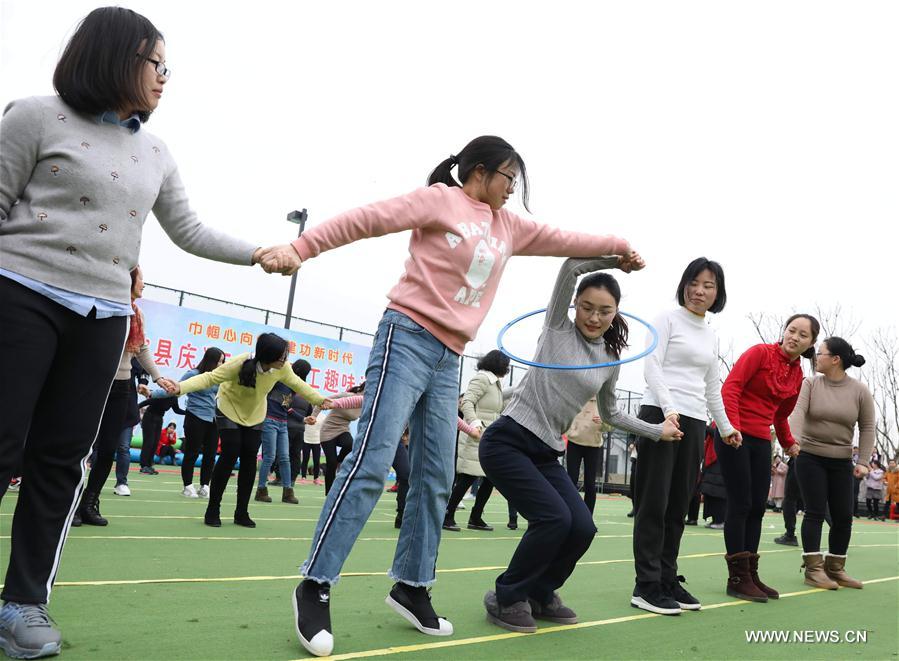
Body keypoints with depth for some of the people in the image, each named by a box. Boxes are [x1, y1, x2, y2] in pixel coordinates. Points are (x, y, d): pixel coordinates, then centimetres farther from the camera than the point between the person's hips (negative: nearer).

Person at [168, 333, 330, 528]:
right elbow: (210, 377, -35)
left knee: (250, 459, -2)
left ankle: (242, 512, 9)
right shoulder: (241, 363, -36)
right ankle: (212, 510, 1)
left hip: (255, 415, 4)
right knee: (230, 456, -13)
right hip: (229, 409, -4)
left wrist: (320, 399, -1)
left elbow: (298, 384, -3)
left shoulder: (282, 368, -22)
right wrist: (181, 387, -49)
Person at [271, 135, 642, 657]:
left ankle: (412, 587, 15)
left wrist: (619, 246, 33)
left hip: (448, 360, 8)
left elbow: (560, 240, 30)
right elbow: (367, 219, -7)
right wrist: (298, 249, -15)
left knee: (436, 480, 5)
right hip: (408, 340, -7)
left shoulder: (508, 226, 19)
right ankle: (316, 586, -7)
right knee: (372, 463, -14)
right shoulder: (441, 200, -1)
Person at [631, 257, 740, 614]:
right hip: (659, 414, -6)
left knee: (678, 506, 7)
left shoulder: (712, 336, 20)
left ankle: (668, 579, 14)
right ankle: (646, 585, -2)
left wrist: (725, 426, 30)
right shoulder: (667, 319, 2)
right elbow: (651, 366, -9)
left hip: (694, 422, 6)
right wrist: (668, 408, -22)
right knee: (654, 502, -6)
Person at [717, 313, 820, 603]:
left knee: (757, 509, 8)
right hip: (734, 436, -7)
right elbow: (730, 387, -17)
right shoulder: (760, 353, -9)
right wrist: (731, 426, -27)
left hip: (762, 442, 7)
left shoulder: (797, 375, 12)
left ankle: (751, 575, 17)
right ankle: (737, 579, 2)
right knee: (740, 505, -5)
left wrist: (788, 443, 28)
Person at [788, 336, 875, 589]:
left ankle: (835, 568, 17)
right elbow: (797, 412, -19)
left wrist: (863, 461, -8)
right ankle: (813, 569, 1)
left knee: (843, 516, 4)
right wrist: (794, 440, -37)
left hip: (841, 461, 2)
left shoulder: (860, 391, -2)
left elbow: (867, 428, 0)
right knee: (815, 512, -4)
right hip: (810, 457, -2)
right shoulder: (810, 384, -5)